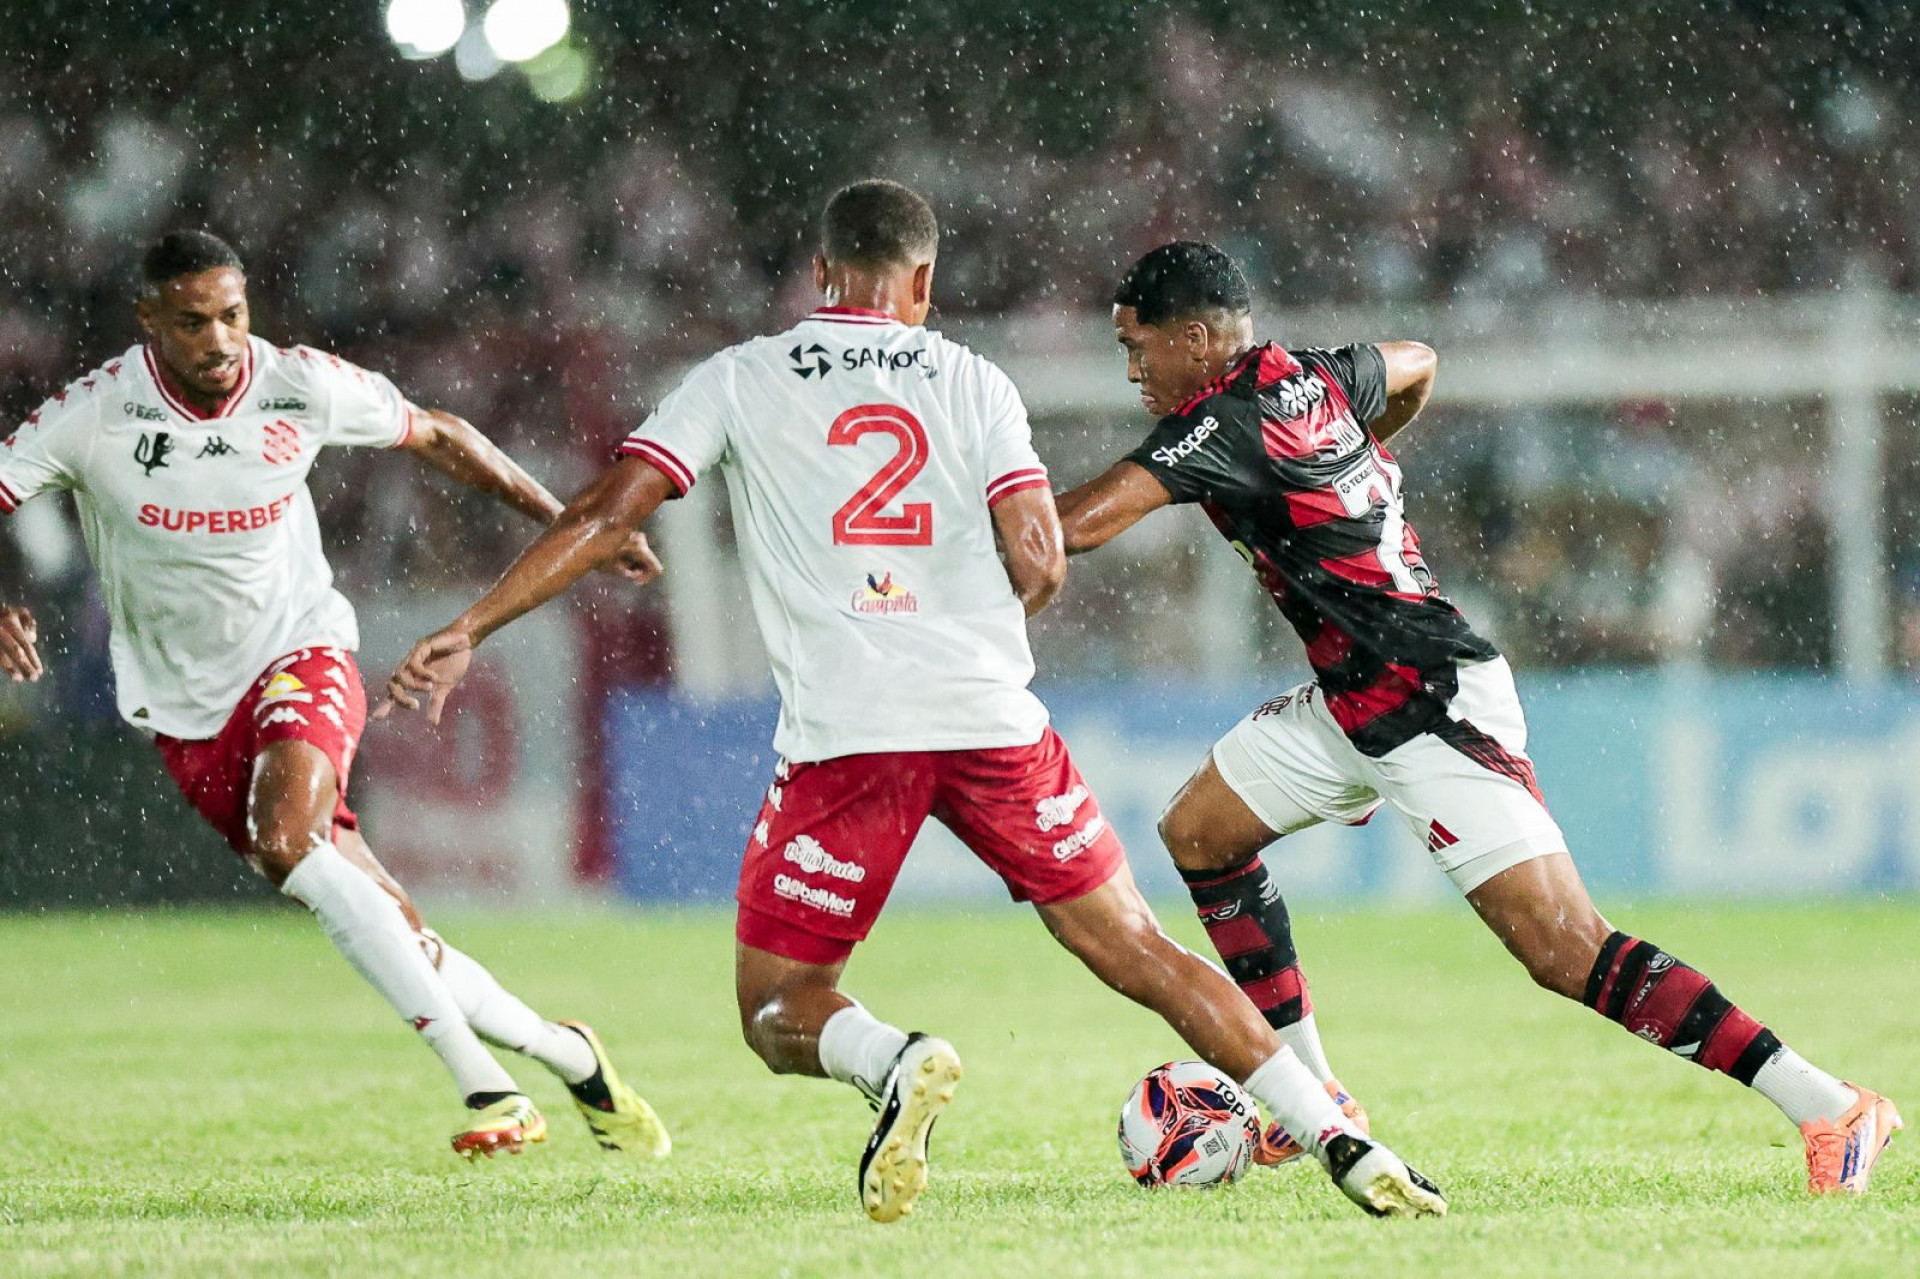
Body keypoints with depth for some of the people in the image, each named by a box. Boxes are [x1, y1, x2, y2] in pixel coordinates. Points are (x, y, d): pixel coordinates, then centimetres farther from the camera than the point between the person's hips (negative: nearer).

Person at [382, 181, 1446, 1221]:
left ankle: (896, 1066, -24)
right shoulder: (970, 382, 10)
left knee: (777, 1012, 9)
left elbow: (608, 515, 1)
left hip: (841, 736, -2)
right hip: (992, 717, 2)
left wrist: (467, 630, 4)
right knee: (1139, 953, 12)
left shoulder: (739, 380, 9)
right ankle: (1341, 1141, 3)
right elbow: (1038, 563, 2)